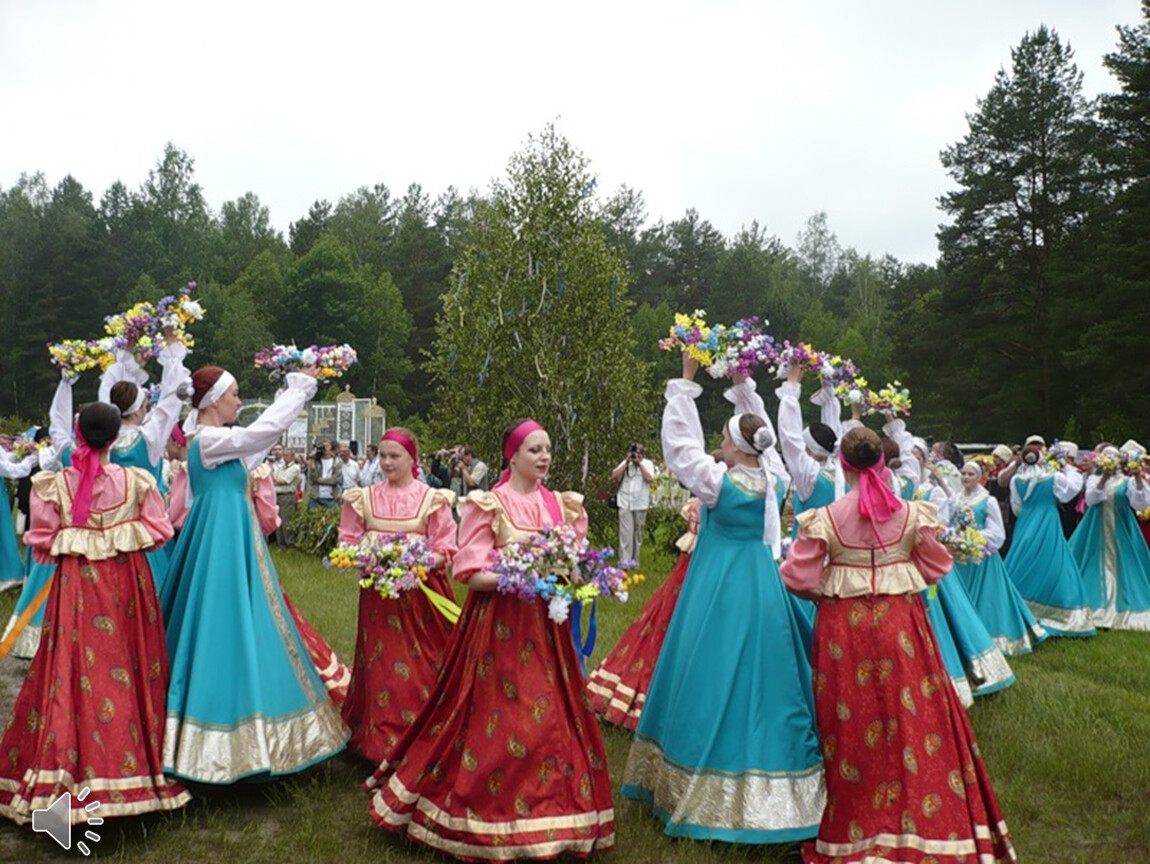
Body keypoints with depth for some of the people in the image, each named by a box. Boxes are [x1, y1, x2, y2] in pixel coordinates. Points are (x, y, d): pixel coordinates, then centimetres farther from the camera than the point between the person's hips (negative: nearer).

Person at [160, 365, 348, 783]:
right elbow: (267, 428, -22)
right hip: (224, 548, -10)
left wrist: (294, 386, 19)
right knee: (227, 630, -6)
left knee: (241, 630, 13)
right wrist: (303, 385, -10)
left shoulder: (214, 440, 13)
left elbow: (266, 429, 21)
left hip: (233, 544, 10)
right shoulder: (208, 441, -16)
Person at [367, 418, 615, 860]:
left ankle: (549, 808, 20)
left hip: (546, 623, 5)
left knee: (552, 716, 6)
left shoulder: (561, 505, 9)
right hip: (498, 622, -5)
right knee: (496, 719, -1)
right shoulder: (488, 505, -6)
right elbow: (471, 574, -11)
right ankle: (489, 807, 15)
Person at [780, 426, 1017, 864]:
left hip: (844, 625, -1)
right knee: (912, 715, 9)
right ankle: (925, 827, 18)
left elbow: (798, 577, -6)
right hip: (901, 624, 1)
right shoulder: (913, 513, -4)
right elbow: (935, 568, 5)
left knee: (852, 724, 8)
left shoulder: (824, 518, -9)